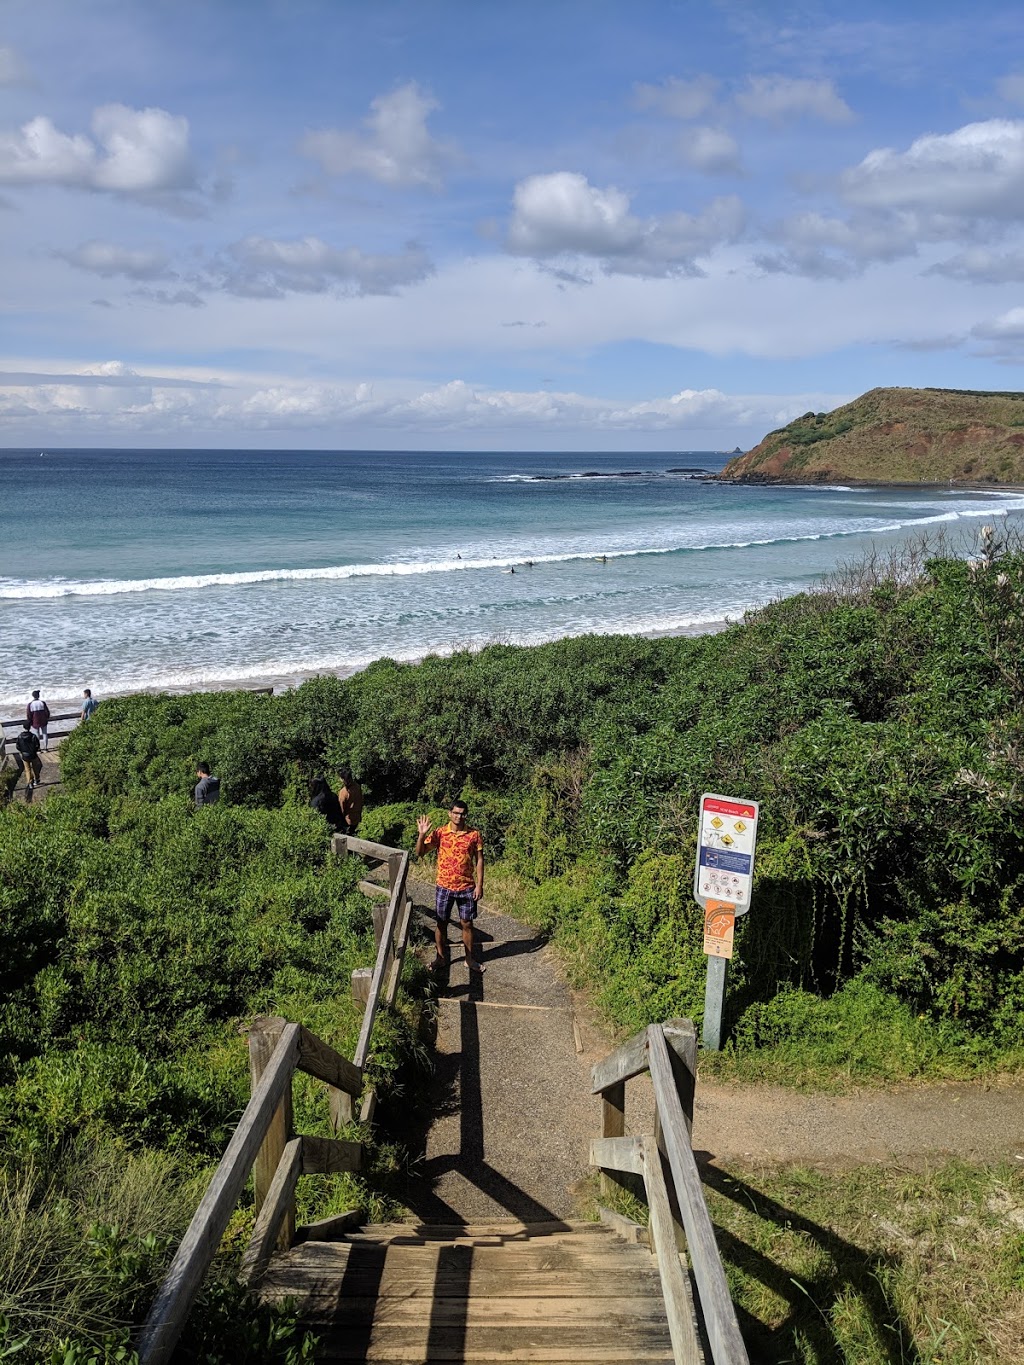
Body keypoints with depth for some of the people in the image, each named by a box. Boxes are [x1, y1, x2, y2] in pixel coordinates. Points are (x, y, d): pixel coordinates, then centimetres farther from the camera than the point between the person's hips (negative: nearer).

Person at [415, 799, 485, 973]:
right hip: (444, 887, 0)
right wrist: (422, 835, -25)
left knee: (467, 923, 11)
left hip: (467, 887, 0)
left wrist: (479, 885, -5)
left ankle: (470, 959, 26)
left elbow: (479, 860, -1)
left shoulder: (474, 835, -6)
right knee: (441, 923, 10)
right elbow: (419, 852, -9)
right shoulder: (439, 833, -7)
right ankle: (441, 957, 27)